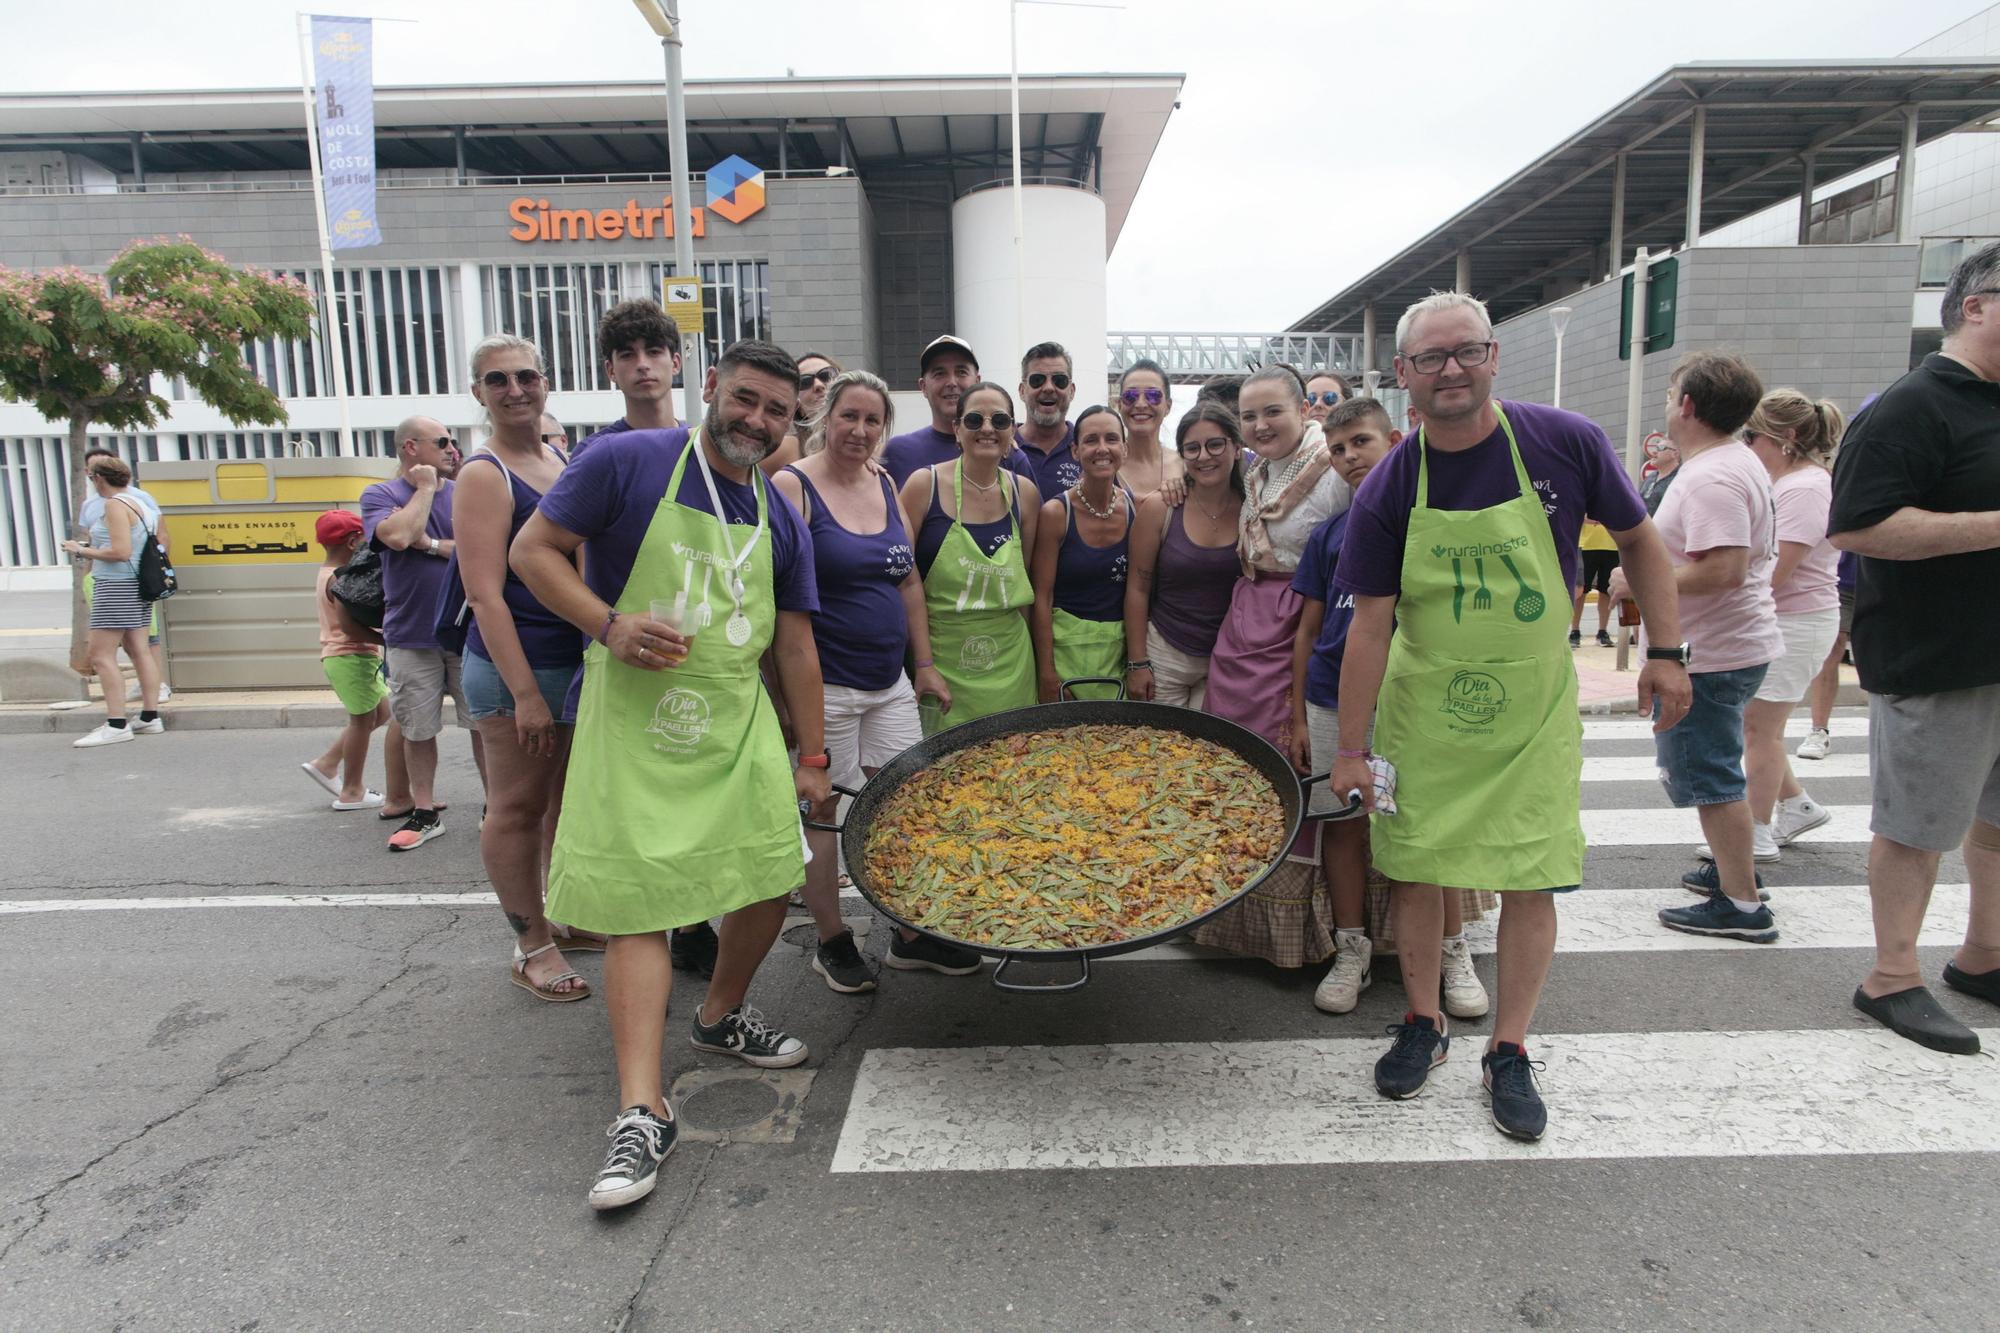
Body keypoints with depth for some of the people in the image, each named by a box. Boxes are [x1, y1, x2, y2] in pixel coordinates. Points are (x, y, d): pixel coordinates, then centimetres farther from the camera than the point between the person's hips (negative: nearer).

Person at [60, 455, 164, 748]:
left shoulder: (115, 505, -14)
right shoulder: (141, 502, 12)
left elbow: (120, 551, -22)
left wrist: (81, 551, -8)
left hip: (116, 587, -9)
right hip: (136, 585, 9)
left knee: (101, 655, -6)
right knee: (138, 650, 10)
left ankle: (117, 725, -7)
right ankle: (150, 718, 13)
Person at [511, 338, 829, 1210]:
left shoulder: (780, 521, 9)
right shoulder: (627, 462, -5)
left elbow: (796, 648, 11)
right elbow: (533, 551, -4)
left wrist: (811, 759, 10)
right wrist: (609, 625, -20)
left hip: (739, 723, 5)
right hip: (634, 720, -5)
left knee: (769, 881, 6)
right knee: (637, 906, -5)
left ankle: (722, 1015, 34)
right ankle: (642, 1111, 4)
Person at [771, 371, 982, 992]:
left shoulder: (885, 484, 11)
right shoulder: (793, 485, -9)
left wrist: (925, 664, 13)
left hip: (890, 683, 6)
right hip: (825, 685, -6)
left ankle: (913, 936, 24)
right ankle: (832, 942, 23)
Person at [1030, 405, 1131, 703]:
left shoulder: (1137, 508, 1)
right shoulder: (1056, 513, -10)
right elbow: (1041, 597, -9)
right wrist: (1046, 672, -12)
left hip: (1122, 643, 3)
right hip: (1067, 642, -3)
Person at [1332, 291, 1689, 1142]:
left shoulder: (1565, 443, -10)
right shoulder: (1388, 490, -10)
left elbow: (1637, 539, 6)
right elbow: (1369, 625, -8)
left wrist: (1666, 651, 2)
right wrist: (1350, 750, -7)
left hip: (1533, 707, 0)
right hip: (1424, 710, 0)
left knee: (1531, 880, 2)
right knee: (1415, 869, 7)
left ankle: (1509, 1052, 21)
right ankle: (1424, 1025, 29)